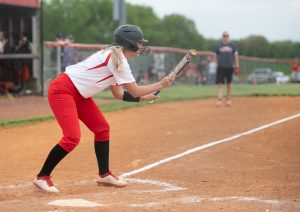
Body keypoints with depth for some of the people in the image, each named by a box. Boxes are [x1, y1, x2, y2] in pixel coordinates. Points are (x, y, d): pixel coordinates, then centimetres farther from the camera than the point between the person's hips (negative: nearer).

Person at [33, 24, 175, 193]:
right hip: (62, 90, -11)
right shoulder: (118, 58, -17)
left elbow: (118, 93, 15)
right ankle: (42, 177, -6)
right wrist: (161, 85, -6)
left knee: (102, 128, 10)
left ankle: (104, 174, 20)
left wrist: (143, 98, 9)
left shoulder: (115, 56, 12)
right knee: (72, 138, -18)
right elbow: (135, 91, -17)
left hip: (78, 95, 11)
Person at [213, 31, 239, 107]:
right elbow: (216, 56, 13)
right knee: (220, 83, -9)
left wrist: (237, 65, 5)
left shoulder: (232, 45, 6)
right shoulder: (219, 46, 6)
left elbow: (236, 55, 10)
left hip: (229, 67, 1)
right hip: (221, 67, -1)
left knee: (229, 83, 8)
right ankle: (219, 99, -14)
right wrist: (217, 63, 1)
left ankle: (228, 99, 18)